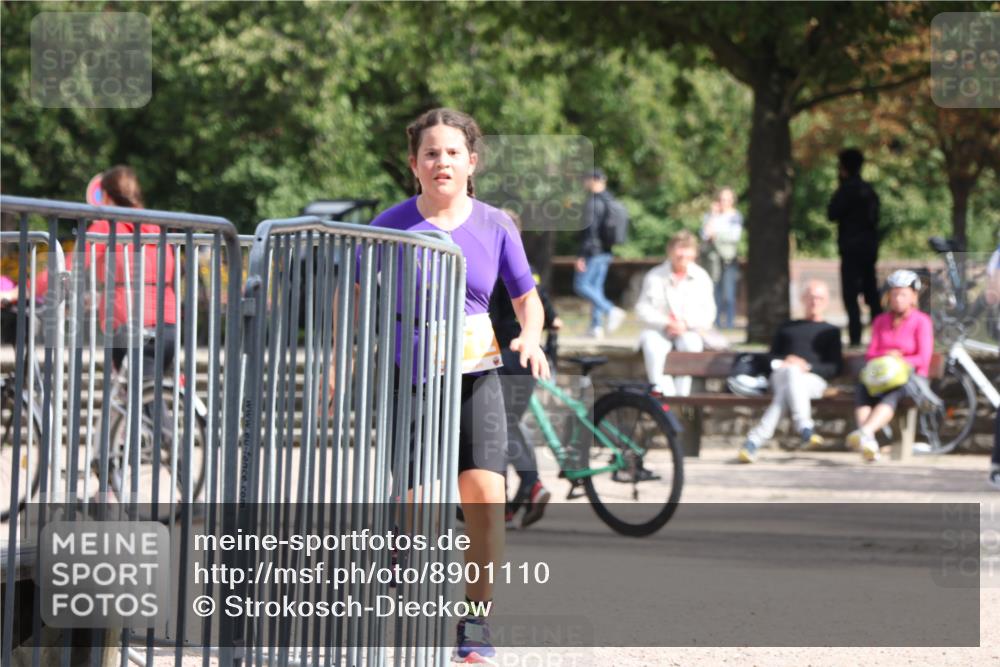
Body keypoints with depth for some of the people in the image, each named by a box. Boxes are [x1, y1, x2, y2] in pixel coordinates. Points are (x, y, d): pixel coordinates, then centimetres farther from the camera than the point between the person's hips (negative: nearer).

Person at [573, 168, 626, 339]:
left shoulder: (592, 202, -16)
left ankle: (611, 311, -18)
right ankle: (597, 326, 7)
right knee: (597, 286, 11)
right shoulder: (610, 201, 12)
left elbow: (589, 229, -20)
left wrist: (581, 255, -18)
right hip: (606, 252, 9)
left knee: (581, 285, -6)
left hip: (593, 252, -9)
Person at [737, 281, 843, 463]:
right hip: (781, 375, 1)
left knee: (785, 393, -37)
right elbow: (772, 357, 24)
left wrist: (808, 367, -6)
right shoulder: (787, 328, 34)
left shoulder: (830, 331, 27)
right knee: (791, 372, -38)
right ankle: (804, 427, -56)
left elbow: (835, 367, 12)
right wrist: (782, 363, -2)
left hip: (814, 379, -1)